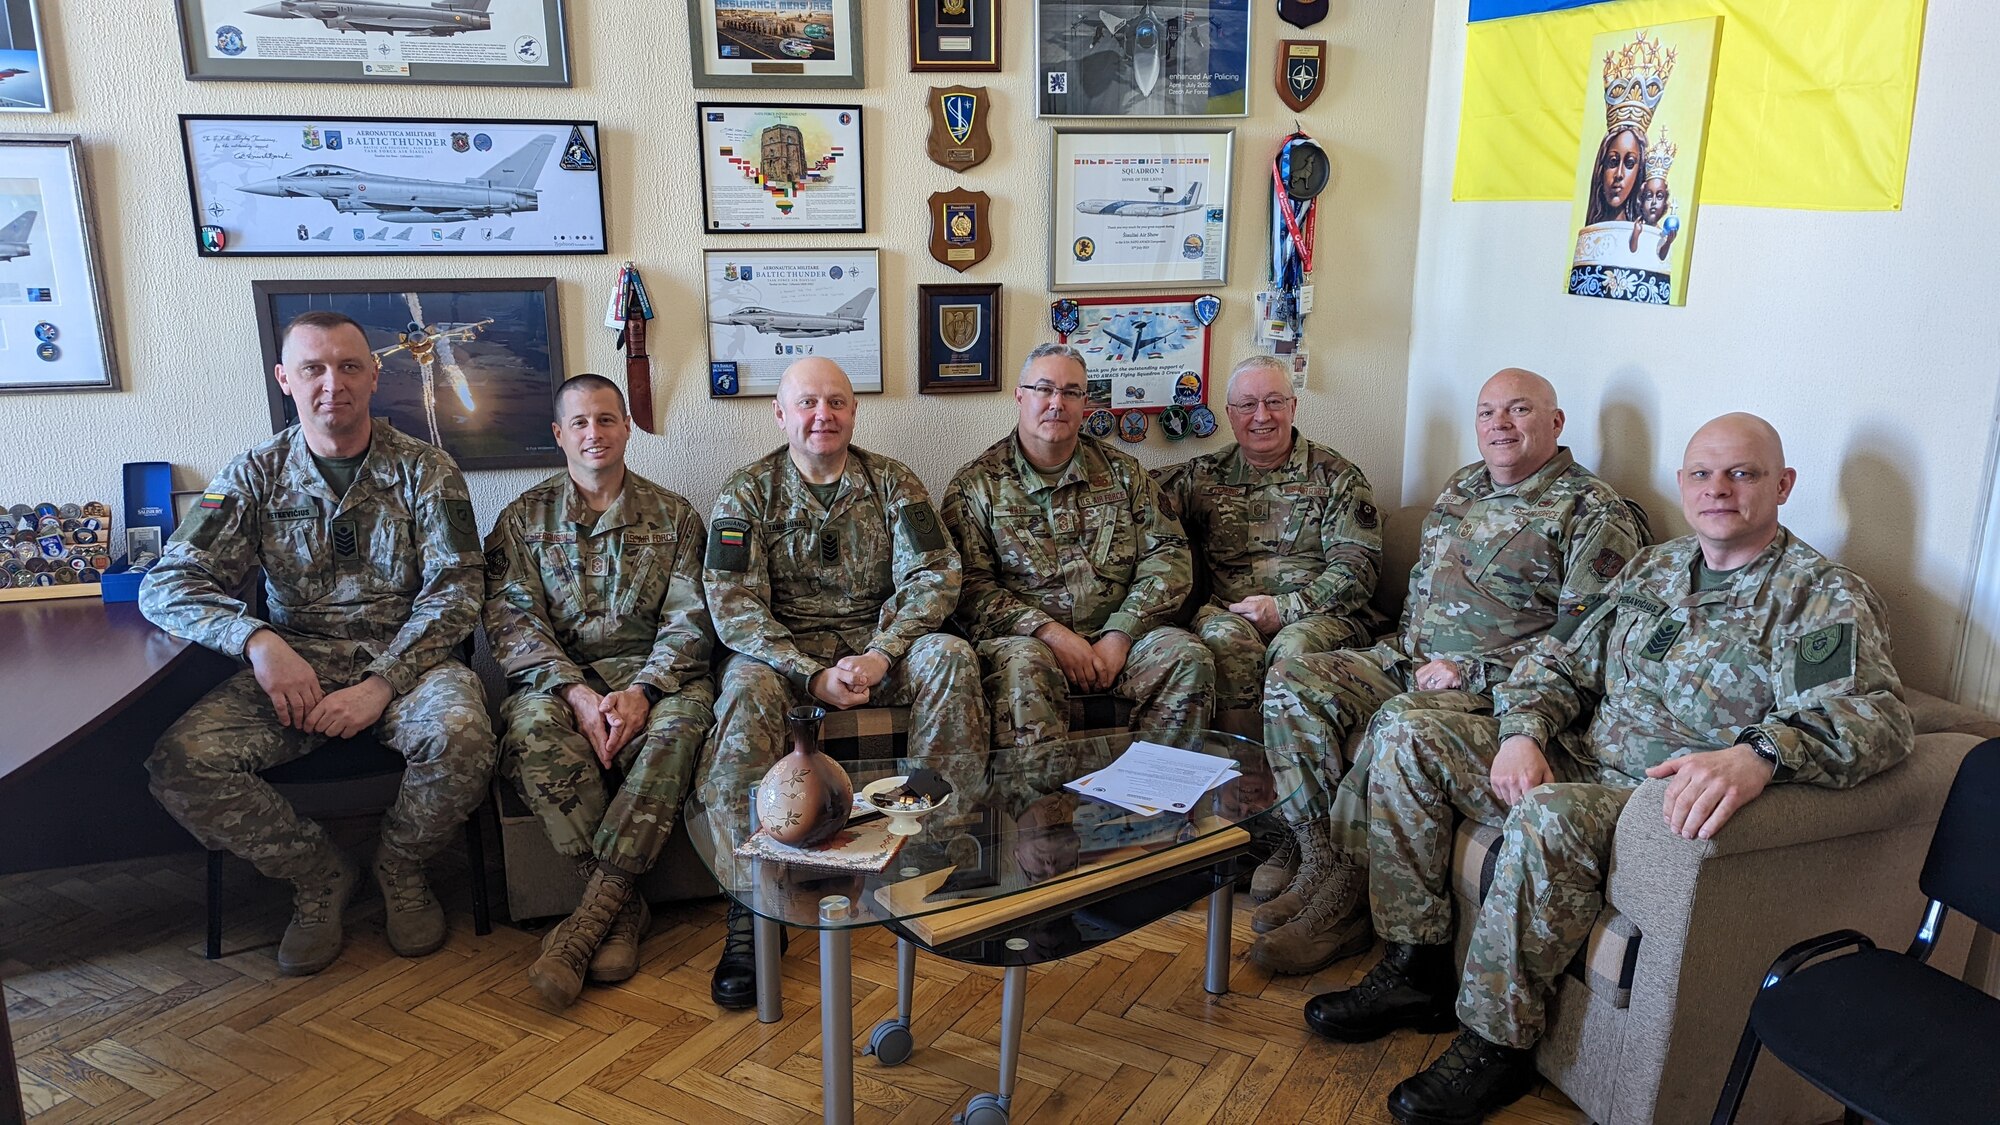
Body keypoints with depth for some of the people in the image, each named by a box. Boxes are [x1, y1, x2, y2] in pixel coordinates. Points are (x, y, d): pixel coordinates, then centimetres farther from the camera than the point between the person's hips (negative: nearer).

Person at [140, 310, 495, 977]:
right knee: (180, 764, -24)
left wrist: (382, 684, -19)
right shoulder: (256, 475, 6)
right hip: (295, 664, 2)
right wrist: (258, 639, -20)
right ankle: (319, 874, 1)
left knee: (459, 738, -34)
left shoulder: (423, 470, 2)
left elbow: (454, 591, -6)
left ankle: (401, 869, -1)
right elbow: (166, 586, 0)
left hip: (407, 658, -2)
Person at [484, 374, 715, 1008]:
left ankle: (589, 917, -35)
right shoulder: (524, 519, 12)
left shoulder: (673, 517, 13)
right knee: (533, 725, -36)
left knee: (680, 722, -36)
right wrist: (576, 692, -18)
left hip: (654, 674, 0)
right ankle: (623, 906, -30)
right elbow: (512, 621, -1)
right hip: (559, 676, 0)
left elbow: (689, 620, 2)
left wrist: (643, 690, -18)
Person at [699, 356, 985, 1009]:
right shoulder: (747, 494, 1)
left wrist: (881, 655, -19)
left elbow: (933, 577, -2)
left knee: (950, 657, -27)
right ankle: (748, 911, -32)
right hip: (786, 653, -2)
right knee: (746, 685, -34)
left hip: (880, 644, 2)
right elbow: (733, 607, -9)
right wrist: (813, 676, -21)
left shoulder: (894, 484, 7)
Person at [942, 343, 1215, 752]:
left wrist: (1120, 636, -8)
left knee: (1189, 658, -23)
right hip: (1027, 638, -3)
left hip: (1118, 636, 3)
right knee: (1023, 668, -36)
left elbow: (1169, 554, 6)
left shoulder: (1122, 472, 15)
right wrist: (1050, 632, -18)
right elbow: (970, 586, -5)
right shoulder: (976, 485, 5)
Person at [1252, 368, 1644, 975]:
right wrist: (1406, 647, 9)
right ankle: (1319, 862, -14)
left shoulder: (1593, 513, -5)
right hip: (1411, 662, 8)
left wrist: (1473, 671, -19)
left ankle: (1343, 902, -20)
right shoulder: (1459, 488, 18)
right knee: (1292, 679, -12)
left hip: (1497, 687, -7)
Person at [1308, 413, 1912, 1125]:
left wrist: (1754, 756, -46)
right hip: (1579, 759, 7)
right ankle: (1417, 967, -3)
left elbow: (1872, 711, -24)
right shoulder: (1654, 568, 15)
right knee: (1416, 737, -5)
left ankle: (1497, 1042, -21)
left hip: (1672, 800, -7)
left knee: (1549, 816, -37)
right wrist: (1524, 731, -9)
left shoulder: (1826, 597, -6)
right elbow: (1563, 661, 14)